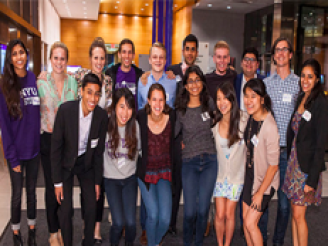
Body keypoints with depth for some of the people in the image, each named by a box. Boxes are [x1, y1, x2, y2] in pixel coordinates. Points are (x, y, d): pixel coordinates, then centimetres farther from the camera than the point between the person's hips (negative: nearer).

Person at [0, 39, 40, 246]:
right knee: (17, 194, 8)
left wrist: (42, 142, -2)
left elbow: (39, 113, 6)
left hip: (34, 148, 3)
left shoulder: (34, 79, 1)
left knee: (32, 191, 15)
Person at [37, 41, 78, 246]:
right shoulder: (41, 82, -4)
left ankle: (63, 228, 27)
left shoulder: (73, 82, 2)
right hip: (49, 139, -2)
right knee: (52, 186, 5)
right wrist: (42, 131, -6)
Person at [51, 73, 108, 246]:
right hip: (65, 163, -2)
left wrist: (97, 181, 1)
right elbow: (56, 146, -15)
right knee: (66, 209, -6)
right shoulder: (65, 110, -24)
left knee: (91, 207, 0)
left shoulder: (102, 116, -16)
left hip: (87, 163, 2)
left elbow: (99, 150, -4)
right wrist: (57, 181, -12)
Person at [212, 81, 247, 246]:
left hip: (237, 174, -1)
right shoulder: (214, 123, -7)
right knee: (219, 214, 4)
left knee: (229, 214, 5)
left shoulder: (243, 119, -15)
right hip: (220, 173, 2)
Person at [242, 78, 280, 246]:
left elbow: (273, 165, -21)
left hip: (265, 180, -7)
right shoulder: (250, 117, -4)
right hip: (250, 175, 7)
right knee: (245, 218, 14)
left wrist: (260, 192, -15)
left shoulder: (269, 126, -27)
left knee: (250, 223, -2)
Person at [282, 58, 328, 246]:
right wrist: (290, 159, 8)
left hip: (308, 165, -7)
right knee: (294, 212, 15)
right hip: (294, 160, 7)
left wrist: (312, 180, -18)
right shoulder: (301, 98, 8)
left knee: (299, 215, 1)